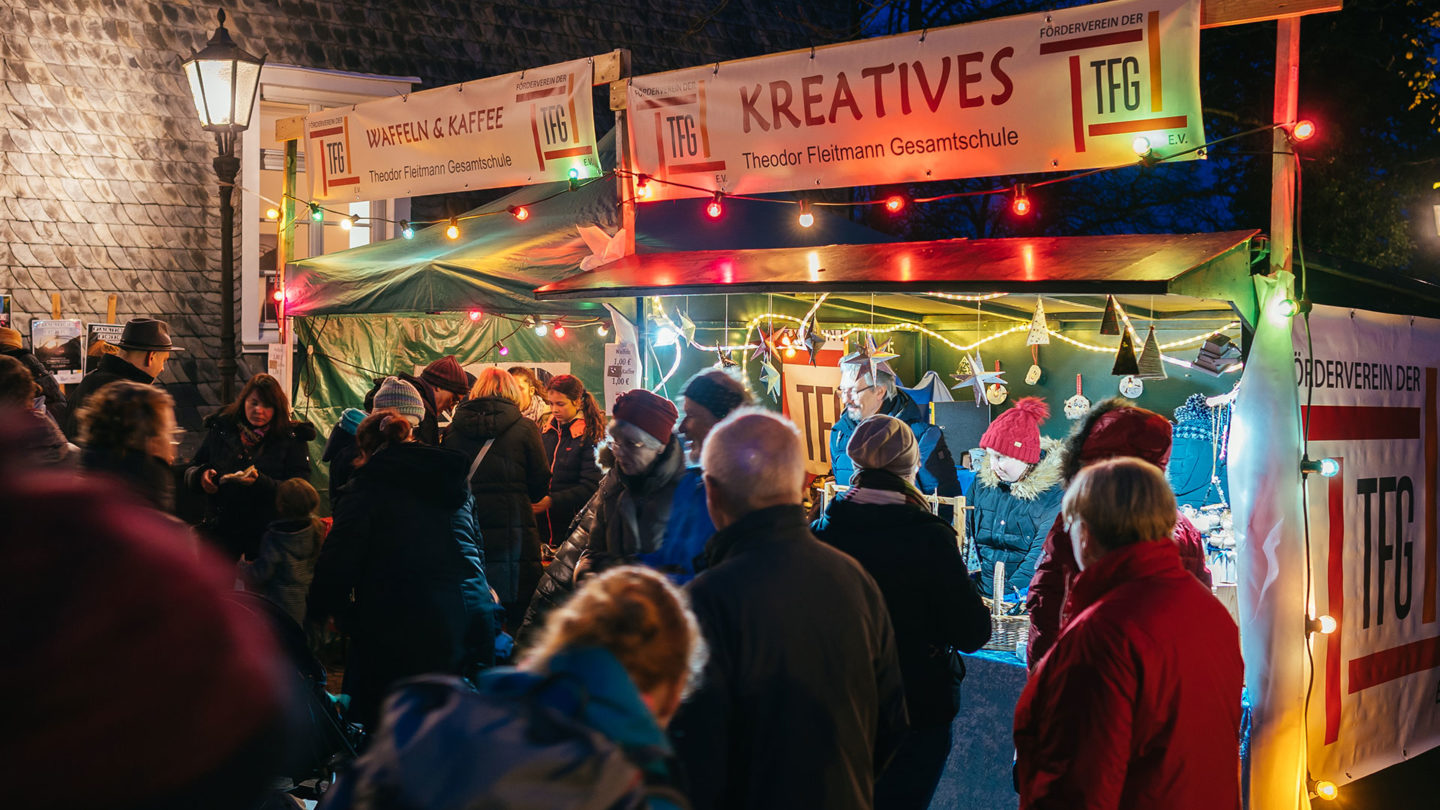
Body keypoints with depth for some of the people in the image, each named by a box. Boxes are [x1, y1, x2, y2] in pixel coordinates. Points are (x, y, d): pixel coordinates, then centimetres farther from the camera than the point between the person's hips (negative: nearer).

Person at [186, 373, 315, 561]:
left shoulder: (292, 439, -1)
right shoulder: (221, 430, 9)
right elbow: (190, 472, 15)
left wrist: (260, 482, -25)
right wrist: (201, 475, -9)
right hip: (222, 529, 2)